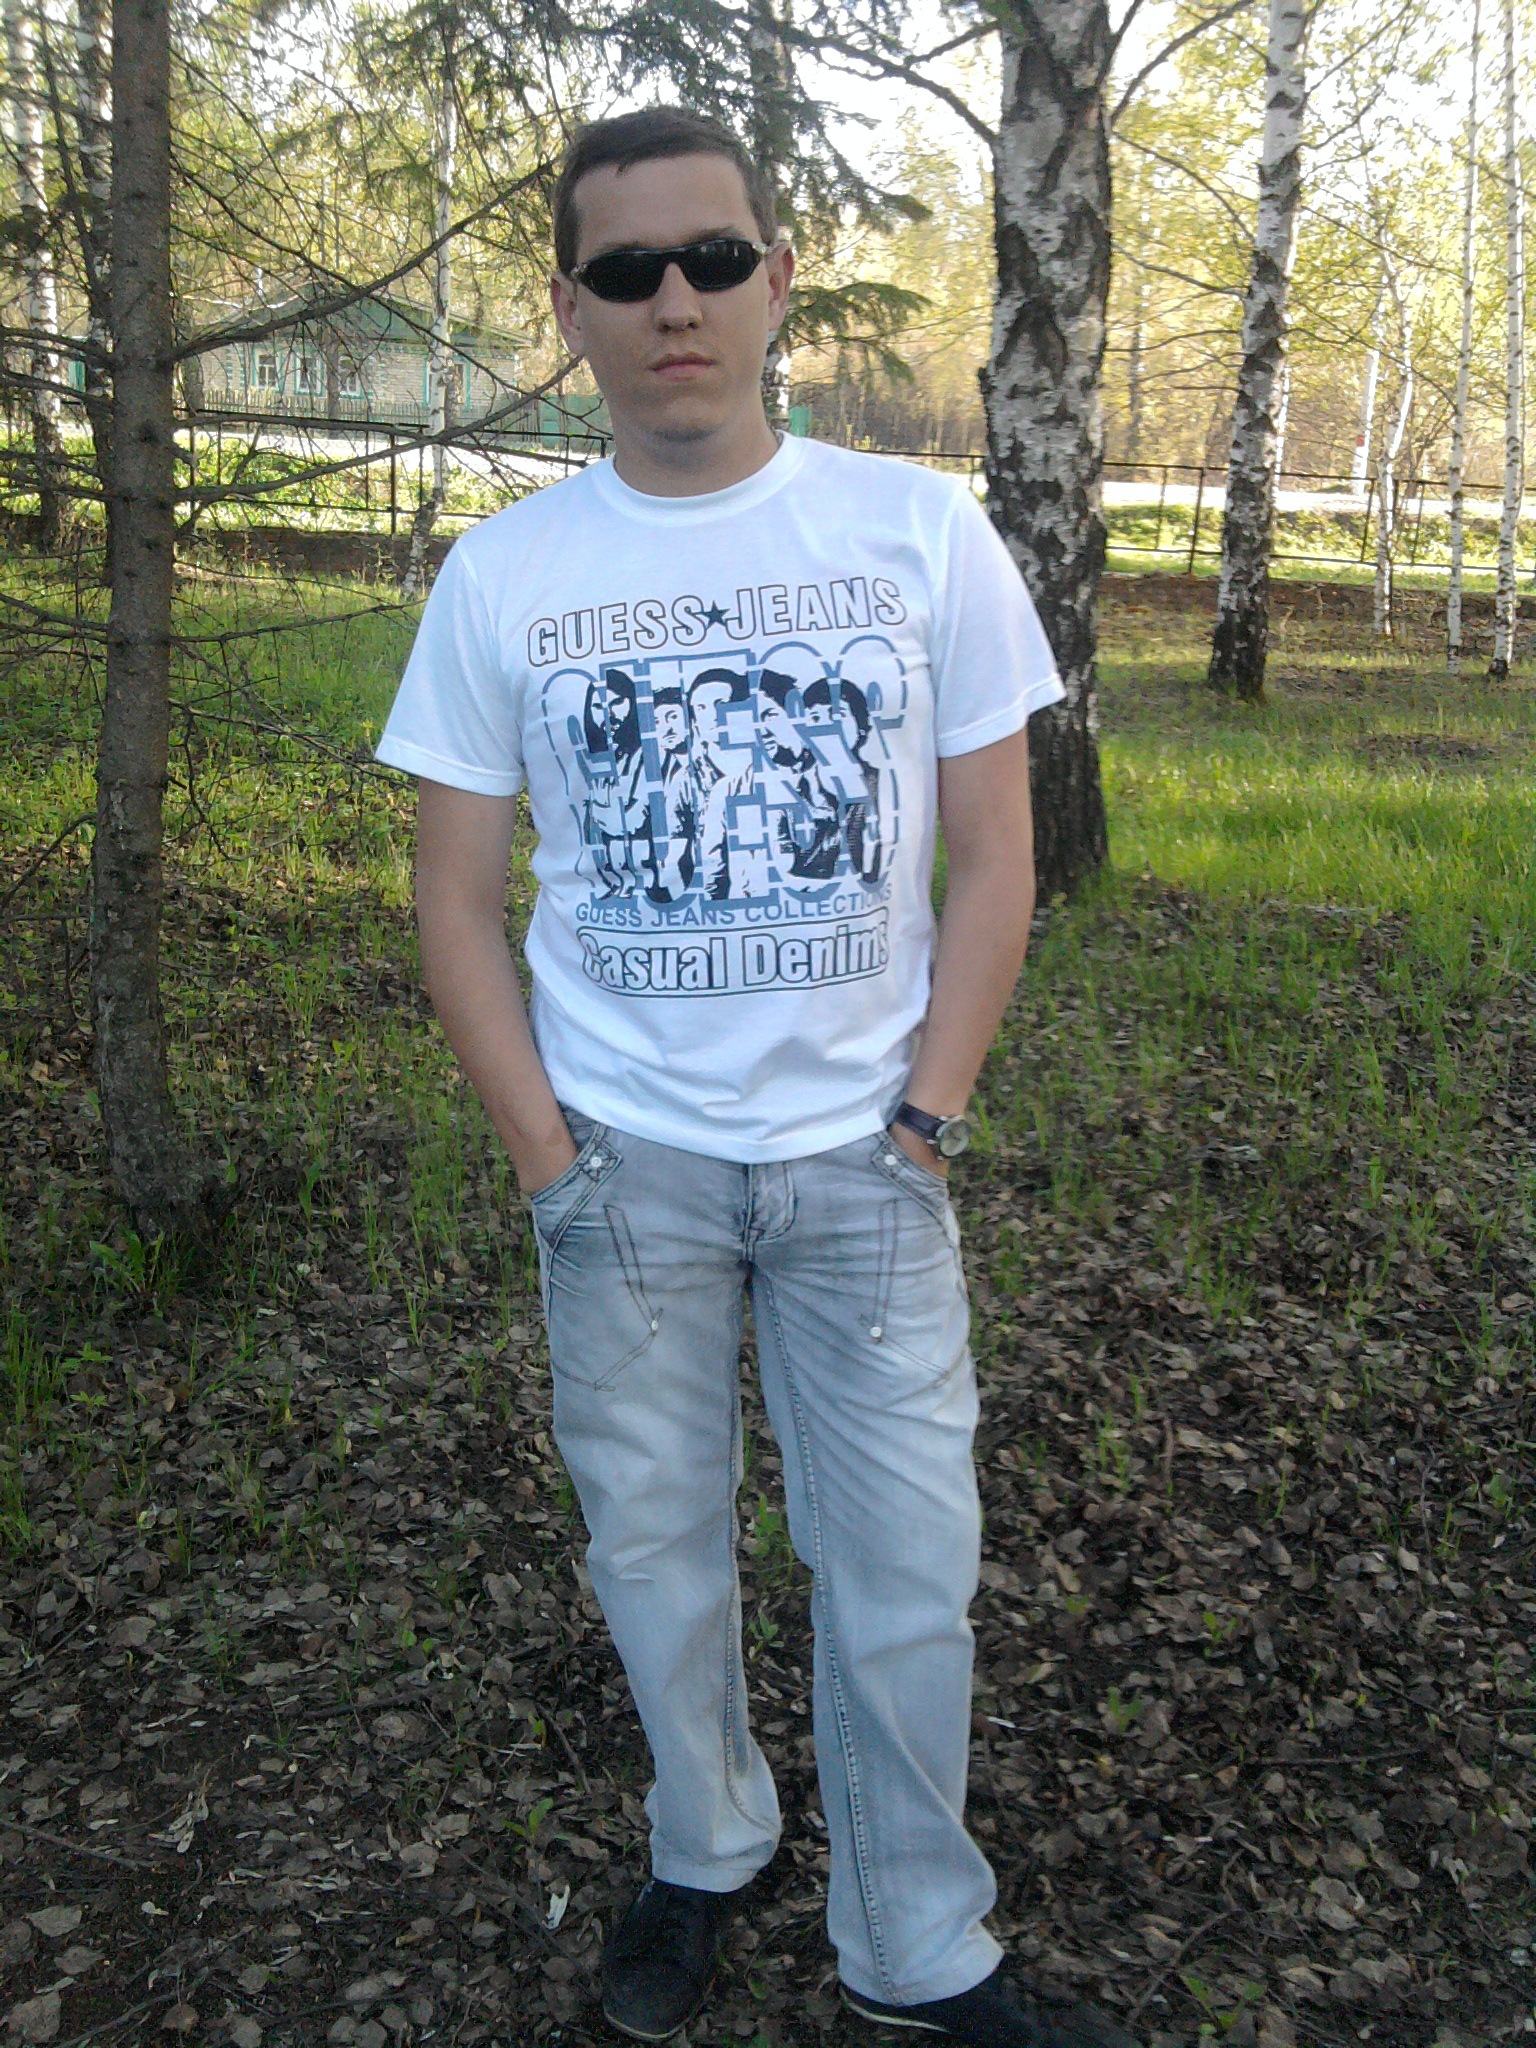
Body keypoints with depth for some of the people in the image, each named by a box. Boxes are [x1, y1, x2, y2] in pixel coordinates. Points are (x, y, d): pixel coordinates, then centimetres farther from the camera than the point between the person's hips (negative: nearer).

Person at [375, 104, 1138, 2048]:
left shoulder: (919, 533, -2)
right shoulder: (500, 574, -2)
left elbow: (992, 858, 1)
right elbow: (456, 900, 1)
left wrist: (921, 1120, -6)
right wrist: (546, 1153, -6)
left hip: (861, 1154, 0)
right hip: (621, 1156, 1)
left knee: (905, 1563, 6)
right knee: (654, 1540, 14)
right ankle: (704, 1853, 40)